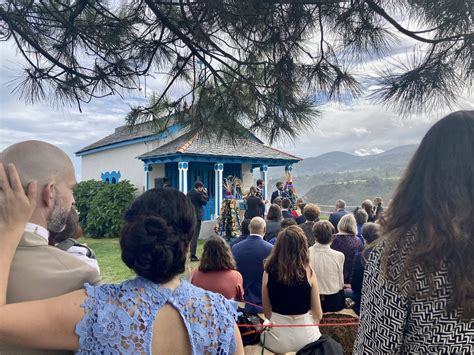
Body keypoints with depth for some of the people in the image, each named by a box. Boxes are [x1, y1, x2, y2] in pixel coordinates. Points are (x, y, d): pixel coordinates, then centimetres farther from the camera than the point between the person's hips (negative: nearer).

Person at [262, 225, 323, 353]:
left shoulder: (268, 272, -11)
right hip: (305, 337, 0)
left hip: (276, 339, 1)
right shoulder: (308, 272, -14)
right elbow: (318, 315, -3)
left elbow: (267, 312, 0)